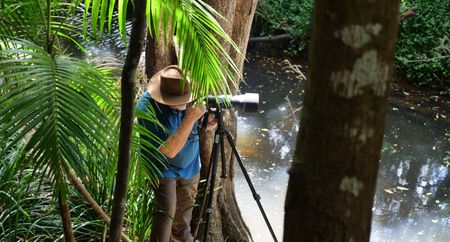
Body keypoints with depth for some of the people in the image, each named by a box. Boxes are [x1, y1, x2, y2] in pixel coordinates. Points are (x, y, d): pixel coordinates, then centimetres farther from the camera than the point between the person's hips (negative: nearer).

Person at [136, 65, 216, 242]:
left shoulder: (189, 95, -17)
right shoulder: (147, 107, -32)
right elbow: (169, 151, -35)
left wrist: (209, 124, -22)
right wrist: (190, 118, -41)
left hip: (190, 165, 5)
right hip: (164, 166, -5)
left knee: (185, 210, 19)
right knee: (166, 211, -18)